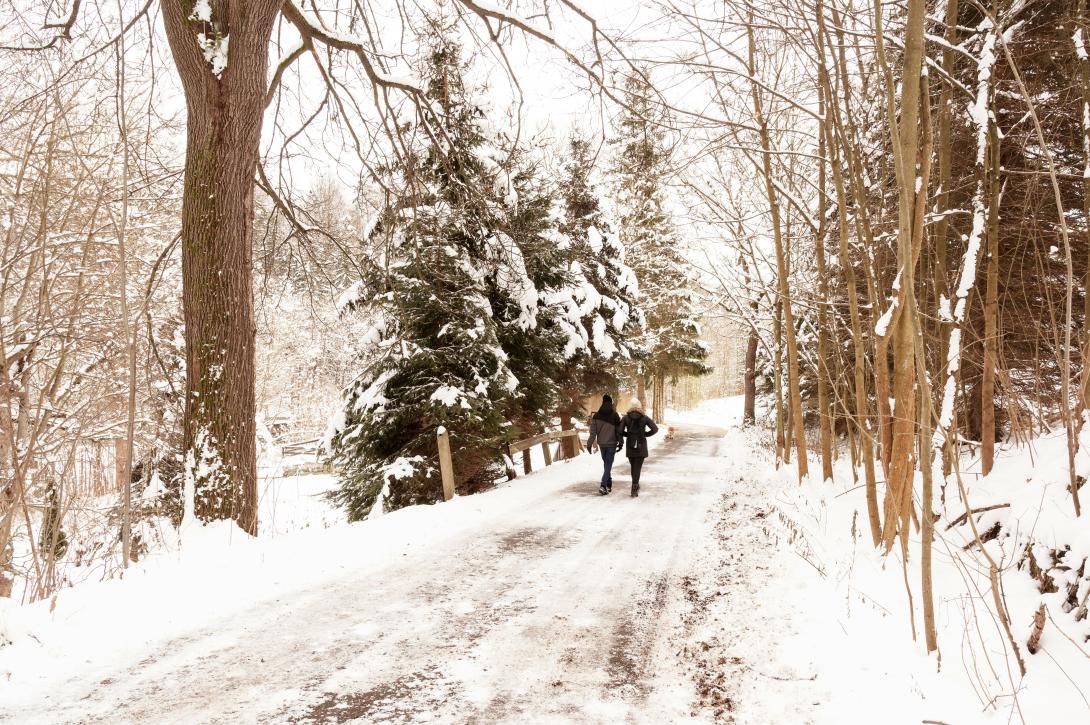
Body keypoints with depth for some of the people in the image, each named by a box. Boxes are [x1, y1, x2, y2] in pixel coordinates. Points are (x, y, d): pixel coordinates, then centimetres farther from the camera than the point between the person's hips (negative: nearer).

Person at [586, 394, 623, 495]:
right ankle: (603, 486, -16)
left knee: (606, 463, 18)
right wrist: (620, 442, 6)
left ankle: (609, 485, 24)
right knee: (608, 464, -2)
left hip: (602, 444, 3)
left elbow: (593, 432, -3)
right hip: (612, 443, -3)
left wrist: (589, 444, 1)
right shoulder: (615, 415, -9)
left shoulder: (597, 415, -2)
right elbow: (619, 430, -4)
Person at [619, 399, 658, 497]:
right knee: (637, 467, -2)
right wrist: (645, 434, 1)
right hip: (641, 446, -1)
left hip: (630, 446, 2)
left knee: (633, 466, 17)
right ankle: (634, 488, -13)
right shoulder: (644, 418, -5)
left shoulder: (625, 418, -3)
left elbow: (620, 431, -11)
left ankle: (636, 486, 27)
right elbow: (655, 429, -9)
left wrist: (628, 435, 5)